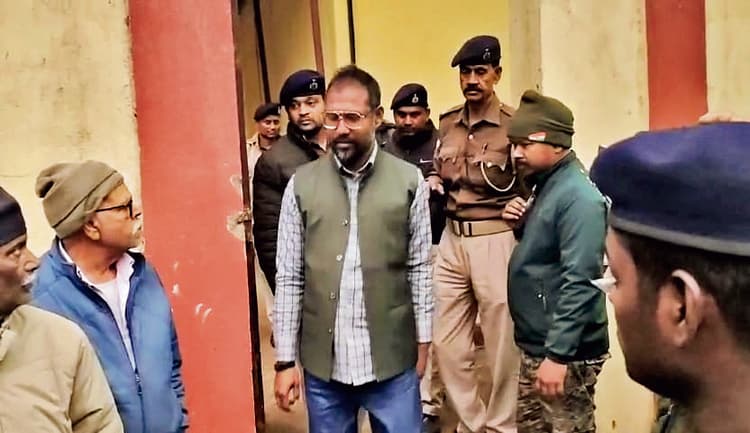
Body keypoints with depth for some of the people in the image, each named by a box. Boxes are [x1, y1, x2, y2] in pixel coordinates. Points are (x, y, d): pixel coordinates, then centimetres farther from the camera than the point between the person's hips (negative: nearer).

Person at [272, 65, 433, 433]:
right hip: (322, 362, 1)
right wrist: (285, 360, 0)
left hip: (392, 359, -1)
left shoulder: (409, 181, -3)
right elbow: (289, 278, 1)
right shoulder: (301, 185, -1)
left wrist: (423, 342, 4)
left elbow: (420, 268, 3)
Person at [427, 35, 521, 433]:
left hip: (495, 240, -6)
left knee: (502, 346, 7)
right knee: (447, 343, 12)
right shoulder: (447, 123, 9)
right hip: (452, 239, 6)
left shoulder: (513, 124, -9)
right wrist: (433, 184, 2)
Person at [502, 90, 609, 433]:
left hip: (566, 352, -10)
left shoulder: (578, 197, -20)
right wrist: (522, 226, 0)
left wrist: (558, 354, -25)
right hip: (535, 345, 10)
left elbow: (579, 282, -25)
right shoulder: (544, 185, 9)